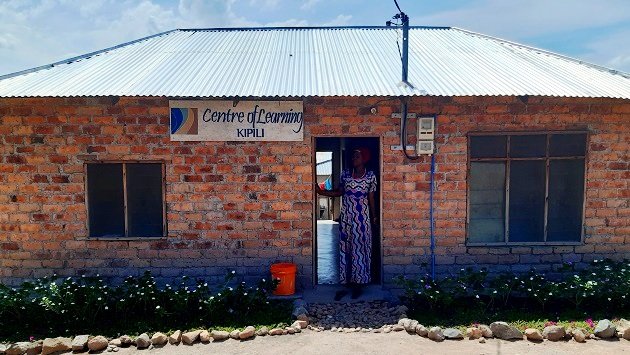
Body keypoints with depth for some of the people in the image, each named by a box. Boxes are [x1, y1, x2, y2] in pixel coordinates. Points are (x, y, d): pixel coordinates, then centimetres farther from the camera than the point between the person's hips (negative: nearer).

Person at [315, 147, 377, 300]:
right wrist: (321, 192, 0)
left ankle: (357, 285, 15)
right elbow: (339, 192, 9)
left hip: (362, 217, -2)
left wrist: (374, 216, 5)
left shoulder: (370, 176, -3)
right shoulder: (345, 173, 3)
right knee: (345, 249, 5)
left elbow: (371, 197, 3)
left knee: (360, 249, 3)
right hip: (346, 216, 3)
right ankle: (346, 284, 14)